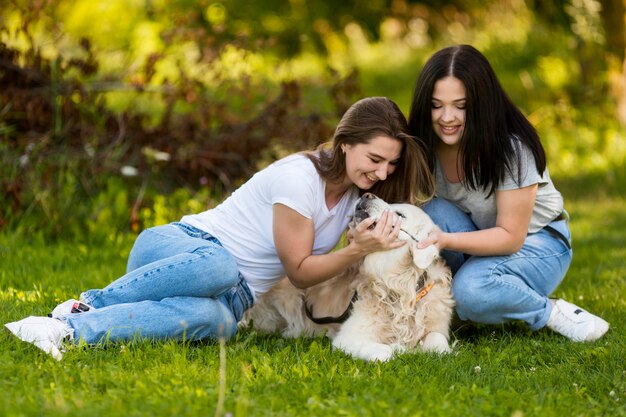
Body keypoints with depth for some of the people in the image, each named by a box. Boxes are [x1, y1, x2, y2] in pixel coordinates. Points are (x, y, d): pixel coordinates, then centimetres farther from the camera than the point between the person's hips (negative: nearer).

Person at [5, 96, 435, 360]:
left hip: (233, 297, 5)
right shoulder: (299, 178, -17)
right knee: (218, 265, -44)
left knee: (212, 319, -35)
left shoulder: (360, 189, 7)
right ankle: (84, 306, -25)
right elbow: (300, 271, -11)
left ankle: (67, 330, -35)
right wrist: (357, 250, -24)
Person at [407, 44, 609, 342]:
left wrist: (446, 240, -39)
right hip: (475, 238, 5)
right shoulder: (425, 145, -13)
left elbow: (511, 236, -24)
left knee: (471, 290, -36)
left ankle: (554, 313, -11)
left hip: (535, 242, -4)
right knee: (429, 209, -28)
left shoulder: (512, 149, -26)